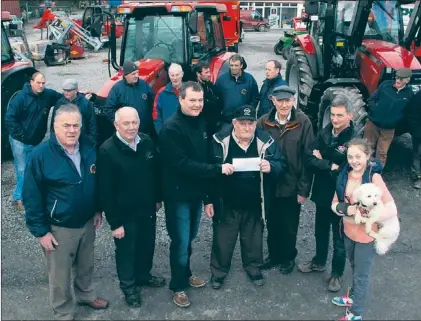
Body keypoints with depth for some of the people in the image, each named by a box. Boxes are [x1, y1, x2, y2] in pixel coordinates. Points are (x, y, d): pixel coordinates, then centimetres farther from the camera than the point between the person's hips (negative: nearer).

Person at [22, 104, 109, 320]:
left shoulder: (89, 148, -5)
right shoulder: (40, 154, -20)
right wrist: (41, 231, -14)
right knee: (60, 276, 12)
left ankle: (86, 295, 51)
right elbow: (31, 197, -15)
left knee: (86, 265, 24)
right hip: (58, 228, -4)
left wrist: (98, 210, 10)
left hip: (87, 222, 5)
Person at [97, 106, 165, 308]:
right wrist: (114, 222, -16)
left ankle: (143, 275, 50)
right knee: (126, 251, 15)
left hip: (148, 209, 5)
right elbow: (105, 191, -19)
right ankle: (128, 287, 39)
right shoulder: (107, 150, -22)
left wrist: (158, 199, 14)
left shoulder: (147, 142, -5)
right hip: (125, 215, -5)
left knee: (147, 246, 23)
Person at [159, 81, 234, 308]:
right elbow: (182, 164, -25)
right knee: (180, 242, 4)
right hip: (178, 195, -6)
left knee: (189, 240, 20)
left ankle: (186, 274, 40)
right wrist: (219, 169, -24)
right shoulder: (171, 128, -19)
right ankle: (178, 286, 22)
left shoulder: (201, 123, 6)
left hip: (197, 193, 7)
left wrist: (208, 194, 10)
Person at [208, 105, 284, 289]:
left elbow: (280, 166, -1)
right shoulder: (220, 140, -11)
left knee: (253, 239, 20)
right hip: (226, 203, -1)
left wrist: (271, 167, -26)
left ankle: (253, 268, 42)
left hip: (254, 204, 2)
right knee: (223, 240, 12)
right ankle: (218, 271, 33)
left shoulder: (266, 141, -7)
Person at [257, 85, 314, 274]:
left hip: (292, 185, -2)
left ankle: (288, 258, 38)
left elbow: (308, 158, -10)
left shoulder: (303, 122, -11)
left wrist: (304, 189, -12)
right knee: (272, 223, 19)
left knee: (289, 226, 15)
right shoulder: (263, 122, -6)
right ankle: (273, 255, 41)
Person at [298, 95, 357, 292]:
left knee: (339, 238, 14)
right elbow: (309, 158, -8)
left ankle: (337, 273, 34)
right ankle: (319, 261, 47)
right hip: (322, 193, 5)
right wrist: (330, 166, -21)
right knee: (320, 231, 25)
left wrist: (321, 162, -16)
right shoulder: (325, 132, -3)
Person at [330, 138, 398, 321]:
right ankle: (353, 296, 51)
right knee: (354, 268, 27)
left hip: (367, 235, -5)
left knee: (361, 275, 12)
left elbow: (392, 209, -24)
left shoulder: (374, 177, -23)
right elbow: (335, 204, 1)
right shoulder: (344, 176, -6)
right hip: (348, 231, 5)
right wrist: (346, 209, -19)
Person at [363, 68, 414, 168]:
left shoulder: (409, 94, -2)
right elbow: (371, 99, 0)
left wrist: (397, 120, -8)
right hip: (373, 123, 0)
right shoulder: (386, 84, -3)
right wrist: (375, 110, -11)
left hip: (388, 128, 0)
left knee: (382, 153, 9)